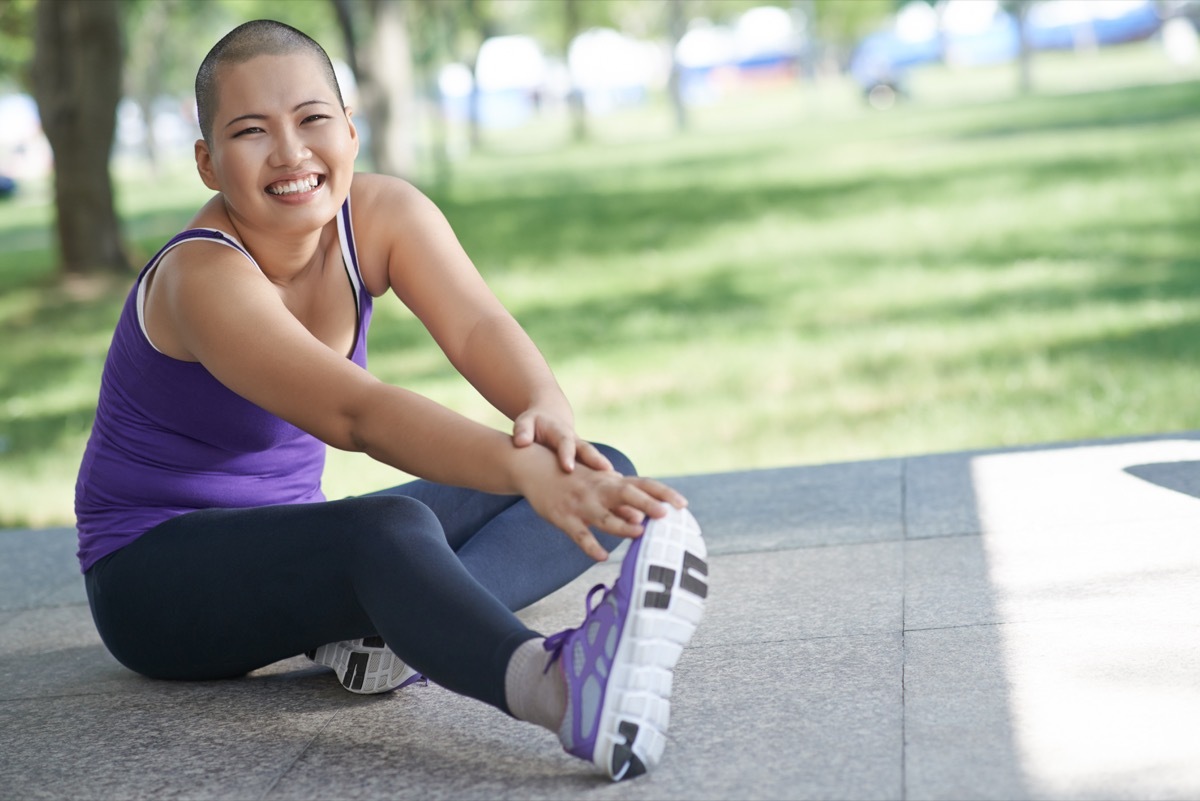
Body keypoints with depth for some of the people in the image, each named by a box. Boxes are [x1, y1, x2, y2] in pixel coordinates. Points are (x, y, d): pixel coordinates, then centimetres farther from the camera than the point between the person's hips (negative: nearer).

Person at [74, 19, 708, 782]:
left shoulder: (382, 214, -5)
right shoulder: (203, 280, -25)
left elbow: (478, 327, -22)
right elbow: (357, 413, -40)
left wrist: (549, 413, -45)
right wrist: (522, 467, -55)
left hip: (291, 550, 8)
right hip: (157, 571, -8)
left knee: (601, 472, -6)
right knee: (392, 527, -40)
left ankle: (386, 624, -31)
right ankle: (556, 684, -68)